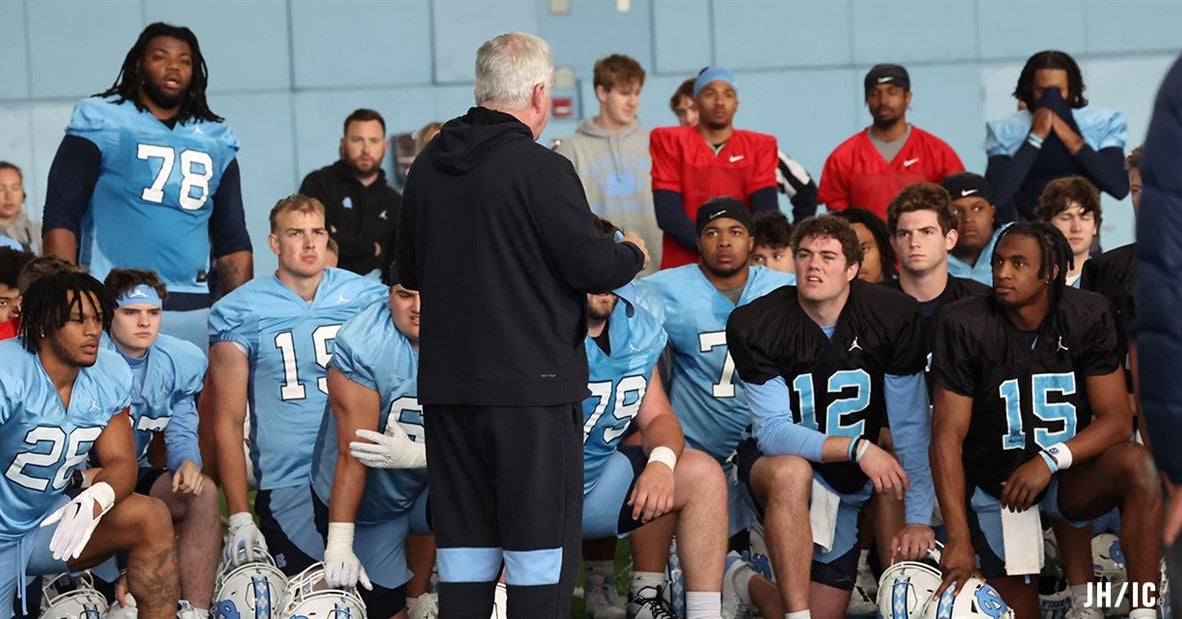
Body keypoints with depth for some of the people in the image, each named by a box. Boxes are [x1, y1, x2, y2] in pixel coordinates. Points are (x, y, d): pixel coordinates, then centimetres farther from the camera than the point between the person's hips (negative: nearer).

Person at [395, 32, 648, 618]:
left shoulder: (427, 167, 7)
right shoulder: (541, 169, -13)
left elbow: (408, 269, 17)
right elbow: (595, 266, -12)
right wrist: (632, 252, 8)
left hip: (447, 382, 6)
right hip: (533, 382, -6)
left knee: (464, 546, 11)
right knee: (539, 544, 1)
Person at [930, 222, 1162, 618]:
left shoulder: (1088, 316, -9)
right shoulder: (965, 325, -14)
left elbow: (1117, 420, -10)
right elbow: (947, 436, -15)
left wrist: (1051, 460, -27)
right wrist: (958, 537, -22)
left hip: (1069, 480, 1)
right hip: (996, 488, -1)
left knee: (1136, 464, -30)